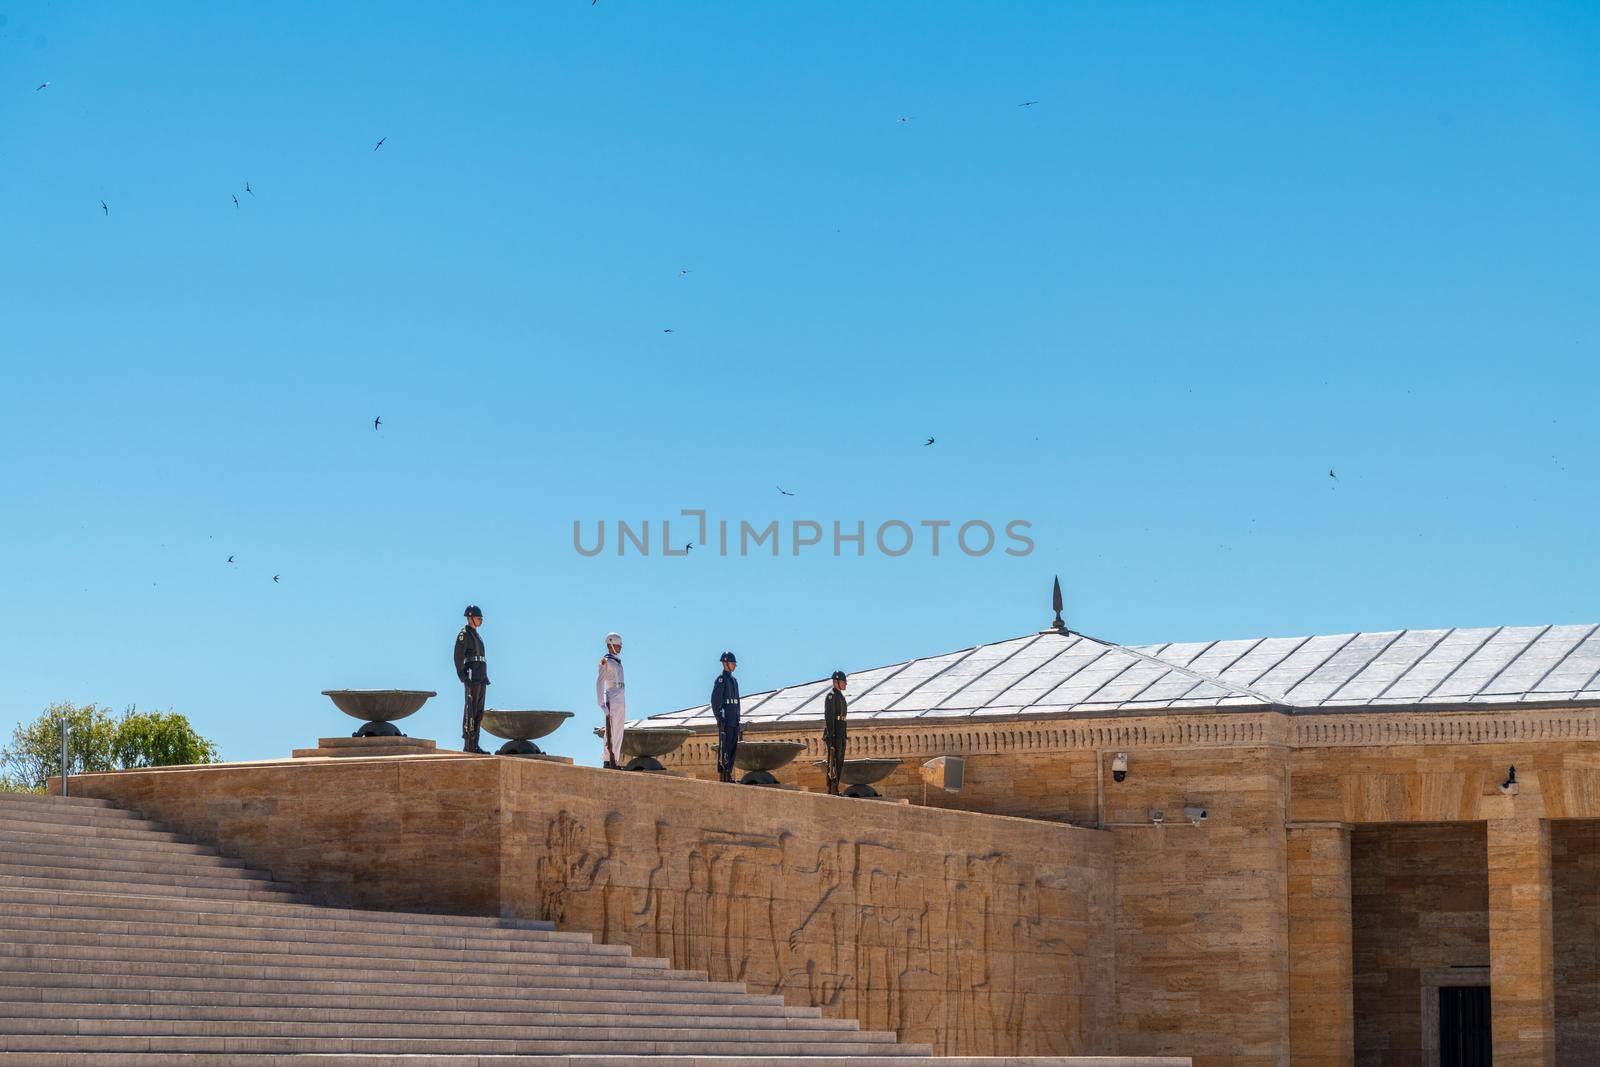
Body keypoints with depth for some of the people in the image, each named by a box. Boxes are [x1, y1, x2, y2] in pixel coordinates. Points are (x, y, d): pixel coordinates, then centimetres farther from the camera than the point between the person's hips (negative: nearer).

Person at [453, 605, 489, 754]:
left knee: (479, 712, 8)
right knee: (470, 711, -11)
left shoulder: (476, 636, 23)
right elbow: (459, 657, -14)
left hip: (481, 679, 10)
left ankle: (474, 746, 9)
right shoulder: (464, 635, -6)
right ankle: (468, 745, -12)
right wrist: (463, 677, -22)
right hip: (472, 678, -10)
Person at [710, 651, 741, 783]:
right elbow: (715, 701, -14)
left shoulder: (734, 680, 19)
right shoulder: (720, 680, -8)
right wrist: (720, 720, -19)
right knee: (724, 748, -9)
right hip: (725, 721, -9)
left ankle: (728, 774, 10)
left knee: (733, 747, 7)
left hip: (734, 721, 9)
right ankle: (722, 776, -8)